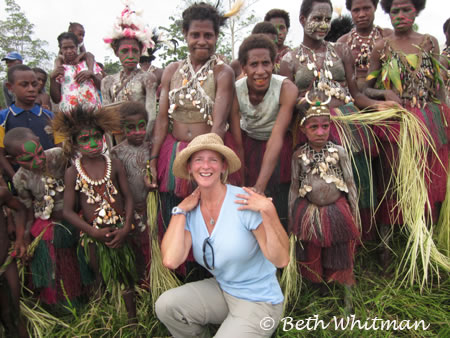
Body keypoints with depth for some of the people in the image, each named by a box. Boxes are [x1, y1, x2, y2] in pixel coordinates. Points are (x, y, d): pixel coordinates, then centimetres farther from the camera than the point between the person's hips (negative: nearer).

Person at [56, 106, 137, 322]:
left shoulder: (115, 165, -3)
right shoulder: (72, 172, -7)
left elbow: (128, 197, -1)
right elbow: (68, 211, -7)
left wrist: (126, 228, -12)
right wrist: (94, 232, -15)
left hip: (120, 230, 1)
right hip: (93, 234, -1)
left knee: (126, 274, 13)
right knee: (102, 277, 12)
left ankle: (132, 318, 30)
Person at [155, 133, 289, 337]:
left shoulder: (245, 203, -21)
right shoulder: (191, 212, -5)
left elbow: (281, 260, -23)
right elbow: (170, 260, -21)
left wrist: (268, 210, -33)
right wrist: (180, 211, -15)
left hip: (259, 302, -4)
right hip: (221, 289, 5)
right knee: (165, 305, -16)